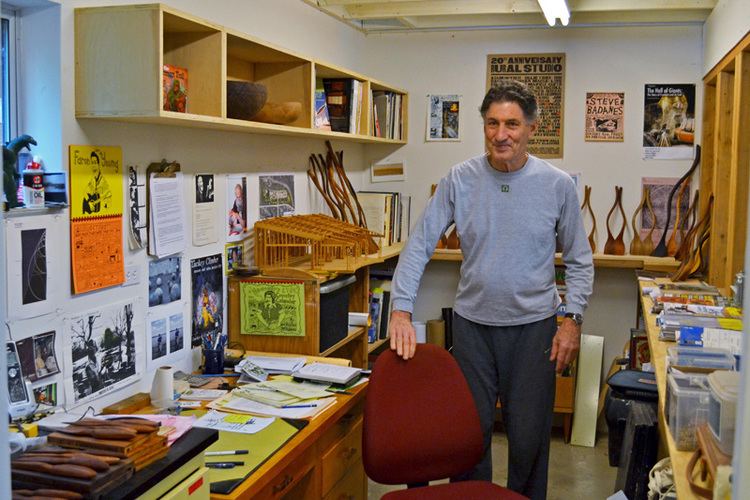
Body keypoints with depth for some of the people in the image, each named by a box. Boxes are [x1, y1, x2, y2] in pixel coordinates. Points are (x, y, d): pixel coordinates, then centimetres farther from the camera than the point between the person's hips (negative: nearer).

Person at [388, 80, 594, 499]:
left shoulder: (558, 185, -5)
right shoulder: (461, 180, -5)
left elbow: (579, 261, 3)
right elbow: (419, 246, -6)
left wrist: (572, 319, -5)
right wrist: (402, 311, -14)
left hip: (533, 326, 0)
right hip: (473, 323, 1)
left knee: (529, 435, 9)